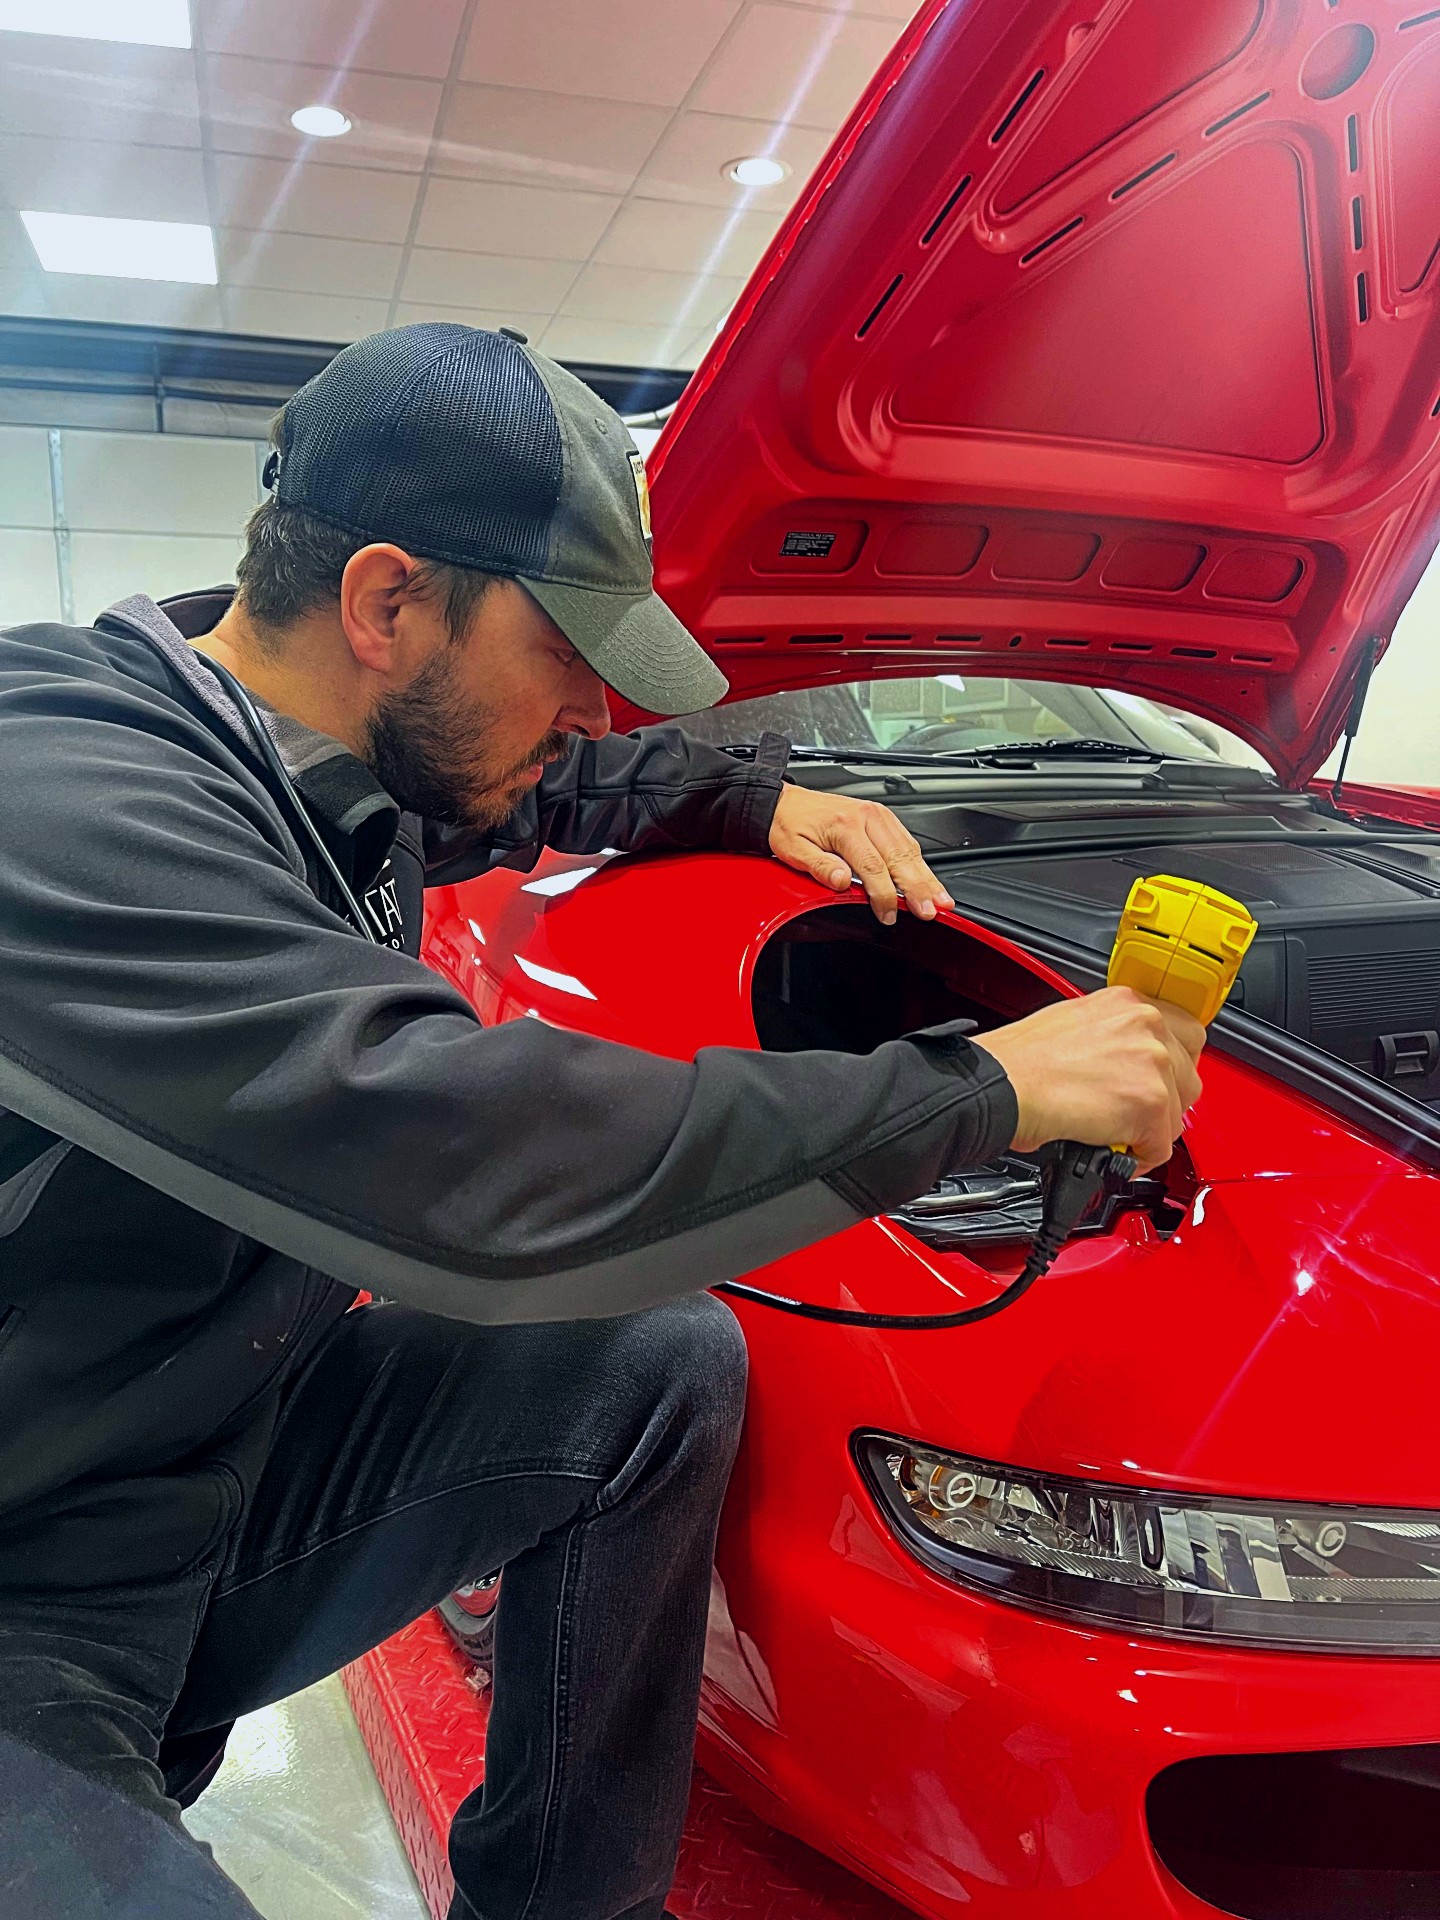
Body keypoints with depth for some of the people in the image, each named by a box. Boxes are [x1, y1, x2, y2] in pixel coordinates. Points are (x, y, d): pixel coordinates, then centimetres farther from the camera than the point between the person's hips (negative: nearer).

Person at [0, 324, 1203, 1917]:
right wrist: (982, 1088, -31)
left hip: (235, 1429, 8)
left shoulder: (358, 765, 0)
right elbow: (480, 1167, -39)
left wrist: (758, 798, 7)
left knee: (669, 1362, -4)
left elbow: (553, 784, 24)